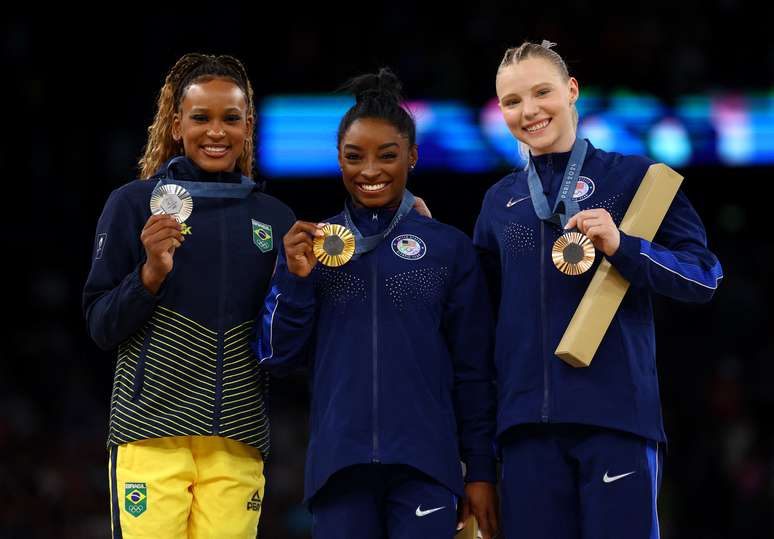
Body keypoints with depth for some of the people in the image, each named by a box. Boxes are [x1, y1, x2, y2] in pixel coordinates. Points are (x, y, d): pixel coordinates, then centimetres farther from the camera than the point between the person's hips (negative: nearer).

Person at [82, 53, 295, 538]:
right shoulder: (134, 204, 2)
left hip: (238, 443, 3)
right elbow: (101, 327, 1)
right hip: (150, 433, -2)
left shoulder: (275, 219, 11)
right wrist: (150, 274, -15)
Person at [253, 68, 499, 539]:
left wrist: (482, 470, 2)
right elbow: (278, 357, 6)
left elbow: (474, 370, 6)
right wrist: (295, 278, -8)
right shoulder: (312, 244, 9)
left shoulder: (449, 248, 5)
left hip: (424, 465, -1)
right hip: (339, 463, 1)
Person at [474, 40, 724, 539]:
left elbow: (705, 278, -1)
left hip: (616, 411, -4)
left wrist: (621, 247, -15)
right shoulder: (500, 201, 16)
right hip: (528, 419, 4)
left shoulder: (634, 178, 3)